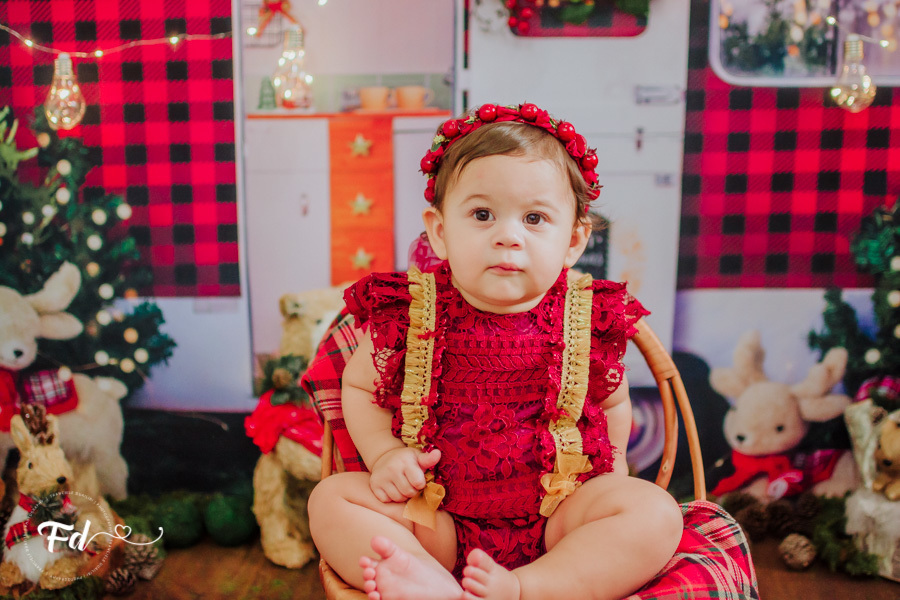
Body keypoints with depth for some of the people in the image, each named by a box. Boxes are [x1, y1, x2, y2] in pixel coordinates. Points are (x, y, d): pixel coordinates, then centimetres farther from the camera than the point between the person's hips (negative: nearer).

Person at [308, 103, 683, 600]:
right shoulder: (409, 313, -8)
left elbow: (610, 398, 14)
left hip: (557, 516, 0)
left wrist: (611, 473, 4)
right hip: (440, 521, 1)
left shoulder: (587, 321, -6)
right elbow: (359, 385, 8)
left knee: (656, 512, -21)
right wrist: (385, 454, -7)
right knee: (331, 498, -14)